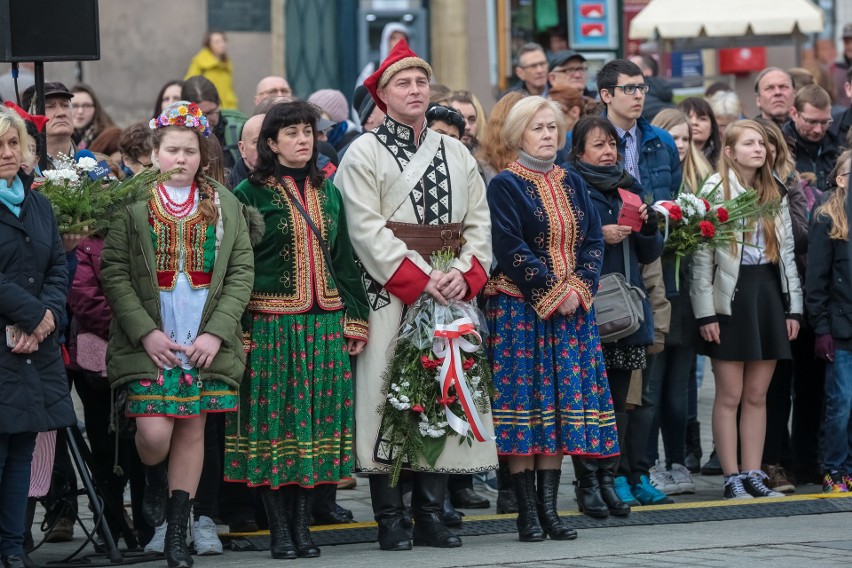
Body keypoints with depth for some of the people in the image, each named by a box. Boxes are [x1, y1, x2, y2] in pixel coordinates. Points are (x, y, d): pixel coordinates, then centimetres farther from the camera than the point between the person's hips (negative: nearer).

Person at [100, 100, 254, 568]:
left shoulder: (226, 206, 8)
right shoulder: (133, 206, 1)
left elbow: (242, 272, 5)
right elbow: (114, 272, -3)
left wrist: (217, 332, -7)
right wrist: (145, 332, -12)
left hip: (207, 343, 2)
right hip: (150, 342, -2)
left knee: (192, 430, 3)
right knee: (154, 433, -11)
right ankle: (155, 482, 24)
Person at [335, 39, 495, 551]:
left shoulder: (456, 153, 15)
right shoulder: (365, 153, -1)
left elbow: (479, 222, 11)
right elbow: (368, 230, -10)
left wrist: (464, 275, -7)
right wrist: (421, 279, -16)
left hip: (451, 293, 5)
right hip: (391, 296, -5)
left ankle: (432, 513, 10)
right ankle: (391, 518, -1)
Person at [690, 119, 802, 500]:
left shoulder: (774, 196, 14)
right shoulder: (715, 191, -4)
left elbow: (787, 254, 15)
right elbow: (702, 257, -7)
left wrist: (793, 308, 8)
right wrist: (706, 313, -13)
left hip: (768, 295, 5)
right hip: (730, 298, -5)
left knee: (757, 395, 6)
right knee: (730, 395, -2)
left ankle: (753, 474, 9)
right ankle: (732, 478, 2)